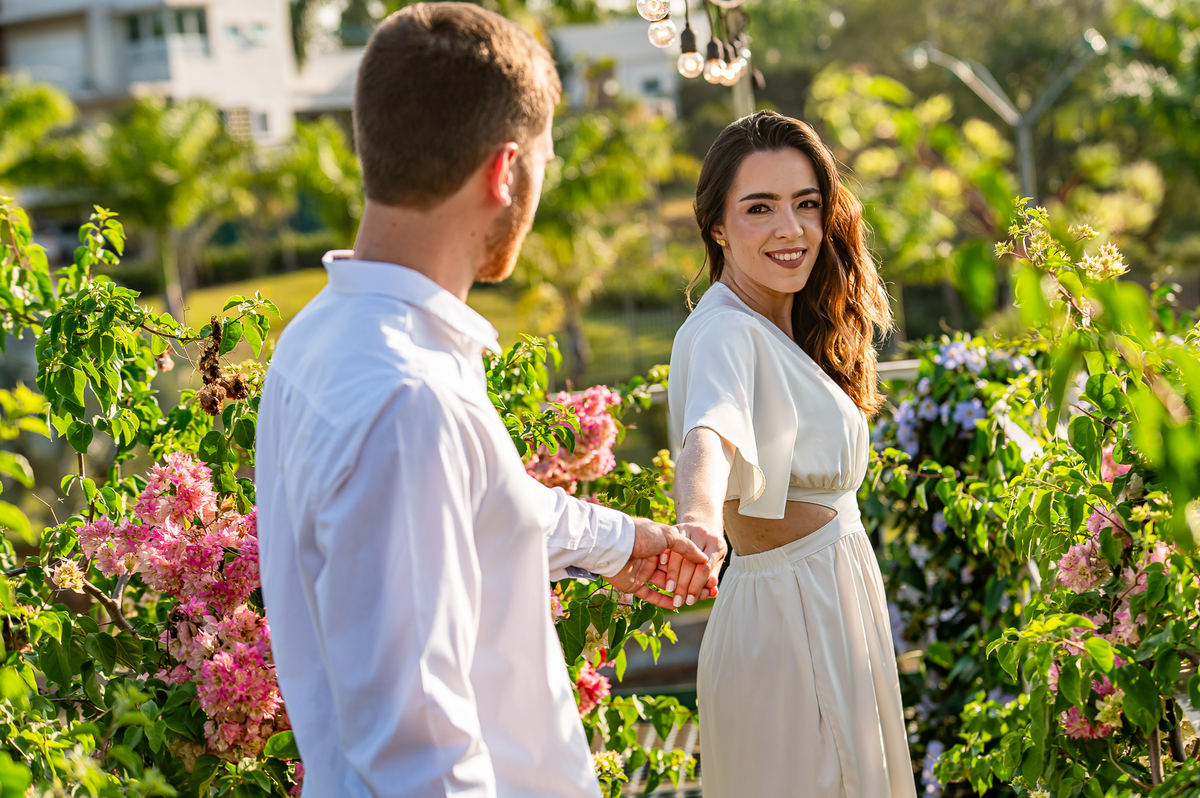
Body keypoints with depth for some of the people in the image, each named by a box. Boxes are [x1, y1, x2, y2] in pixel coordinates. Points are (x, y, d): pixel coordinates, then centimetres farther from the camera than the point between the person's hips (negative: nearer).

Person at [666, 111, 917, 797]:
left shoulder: (785, 324, 7)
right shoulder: (725, 334, -22)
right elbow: (710, 434, -44)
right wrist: (699, 517, -60)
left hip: (832, 602, 10)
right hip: (793, 617, -10)